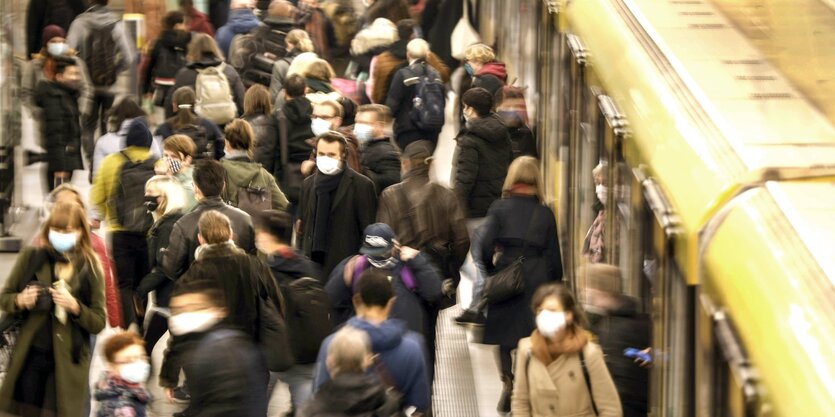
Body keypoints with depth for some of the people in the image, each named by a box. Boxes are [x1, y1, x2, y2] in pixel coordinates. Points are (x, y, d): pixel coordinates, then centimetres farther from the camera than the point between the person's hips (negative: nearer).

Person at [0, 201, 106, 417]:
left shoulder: (90, 269, 0)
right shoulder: (31, 257, 3)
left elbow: (98, 322, 1)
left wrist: (75, 307, -18)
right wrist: (20, 301, -12)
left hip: (67, 361, -2)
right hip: (29, 356, 2)